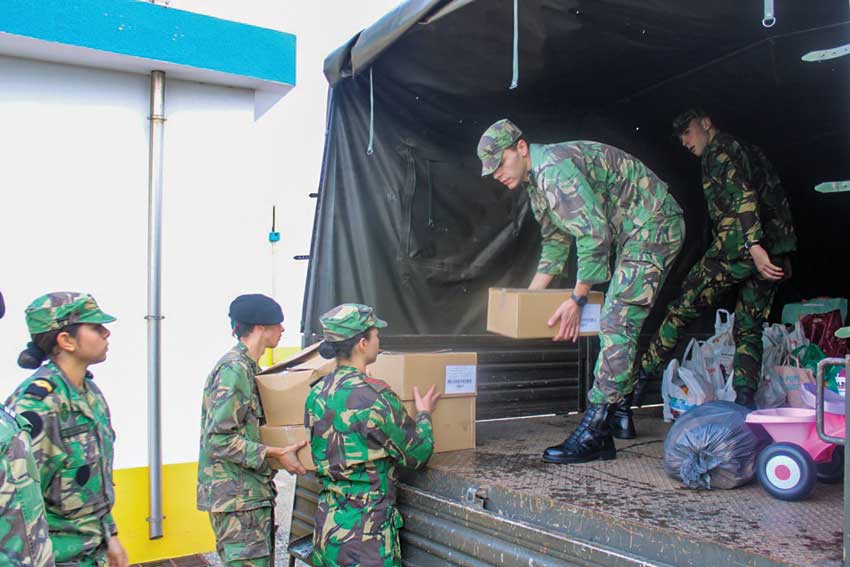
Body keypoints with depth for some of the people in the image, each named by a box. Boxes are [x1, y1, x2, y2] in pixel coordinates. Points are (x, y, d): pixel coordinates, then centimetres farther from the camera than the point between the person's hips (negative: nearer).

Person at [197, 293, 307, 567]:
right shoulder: (233, 369, -17)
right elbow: (220, 440, -22)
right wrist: (277, 454, -18)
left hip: (252, 493, 10)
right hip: (237, 496, -10)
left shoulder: (246, 367, 13)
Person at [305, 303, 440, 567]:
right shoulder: (376, 397, -21)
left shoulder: (317, 394, 1)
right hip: (366, 531, -7)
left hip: (327, 525, 7)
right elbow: (417, 454, -9)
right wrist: (424, 414, 11)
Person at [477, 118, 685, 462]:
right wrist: (531, 295, 17)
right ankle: (620, 414, 26)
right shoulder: (536, 179, 10)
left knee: (616, 323, -16)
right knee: (619, 324, 14)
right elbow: (556, 239, 20)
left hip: (653, 225, -11)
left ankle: (595, 434, -15)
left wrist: (577, 299, -20)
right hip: (630, 234, 11)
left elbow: (594, 232, -27)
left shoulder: (554, 167, -23)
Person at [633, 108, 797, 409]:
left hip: (740, 244, -8)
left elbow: (742, 195, -16)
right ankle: (745, 401, 0)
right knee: (749, 328, 9)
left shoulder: (718, 150, 0)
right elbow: (776, 199, 24)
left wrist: (754, 246, -25)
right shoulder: (750, 151, 28)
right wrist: (781, 255, 22)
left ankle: (642, 378, 5)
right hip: (776, 246, 8)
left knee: (682, 308, 0)